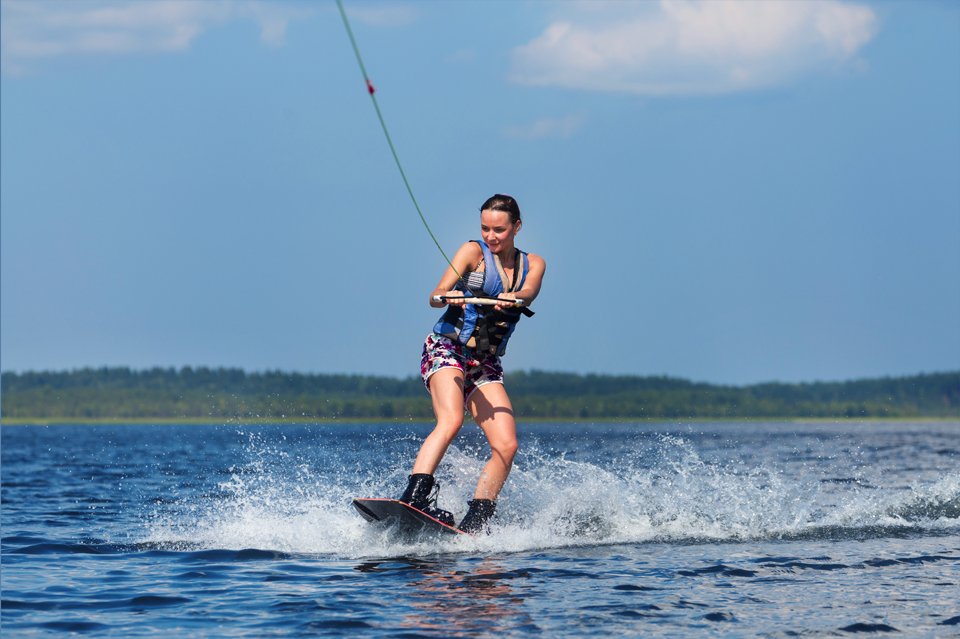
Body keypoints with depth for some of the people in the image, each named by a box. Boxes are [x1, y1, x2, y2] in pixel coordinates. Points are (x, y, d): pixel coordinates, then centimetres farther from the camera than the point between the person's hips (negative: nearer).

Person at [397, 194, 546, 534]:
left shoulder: (533, 264, 12)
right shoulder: (473, 252, 2)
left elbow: (530, 291, -12)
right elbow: (436, 296, -11)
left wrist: (513, 298, -36)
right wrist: (448, 298, -36)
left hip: (485, 365, 4)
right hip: (446, 350, -4)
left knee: (506, 445, -13)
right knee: (451, 420, -31)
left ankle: (475, 523, -9)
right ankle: (414, 497, -42)